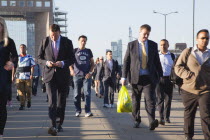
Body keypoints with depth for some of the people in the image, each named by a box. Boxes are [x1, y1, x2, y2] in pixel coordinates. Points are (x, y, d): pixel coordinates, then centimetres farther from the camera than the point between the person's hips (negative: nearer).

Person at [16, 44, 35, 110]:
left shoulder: (29, 57, 7)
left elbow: (32, 66, 3)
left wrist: (32, 74, -10)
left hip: (28, 77, -1)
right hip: (19, 77, 1)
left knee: (28, 90, 0)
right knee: (20, 91, -7)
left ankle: (29, 100, 29)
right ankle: (22, 105, -5)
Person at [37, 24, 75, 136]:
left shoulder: (67, 42, 0)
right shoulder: (45, 42, 3)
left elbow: (72, 59, 2)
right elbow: (39, 58, 7)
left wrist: (63, 63, -18)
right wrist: (46, 63, -14)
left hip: (63, 76, 1)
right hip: (49, 75, -1)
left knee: (61, 101, 8)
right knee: (52, 101, -14)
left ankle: (59, 124, 20)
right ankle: (53, 126, -22)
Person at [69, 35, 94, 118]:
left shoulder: (88, 51, 12)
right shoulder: (75, 51, 8)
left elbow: (92, 63, 13)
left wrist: (90, 72, -1)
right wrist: (71, 70, -8)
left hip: (87, 76, 0)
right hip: (77, 75, 0)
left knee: (87, 93, -8)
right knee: (77, 94, 2)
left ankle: (88, 111, -9)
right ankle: (78, 110, 14)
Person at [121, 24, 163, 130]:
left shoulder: (153, 45, 8)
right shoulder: (131, 45, 4)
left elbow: (157, 61, 12)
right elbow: (126, 61, 4)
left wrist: (160, 75, 11)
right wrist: (124, 77, -1)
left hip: (149, 77, 0)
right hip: (136, 77, 0)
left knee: (150, 99, -13)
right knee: (135, 101, 9)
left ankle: (152, 122, -23)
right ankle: (136, 120, 23)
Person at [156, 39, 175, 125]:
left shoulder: (172, 56, 9)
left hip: (169, 79, 1)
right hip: (159, 79, -1)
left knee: (168, 99, 5)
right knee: (160, 99, -8)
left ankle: (167, 117, 17)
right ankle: (161, 118, -9)